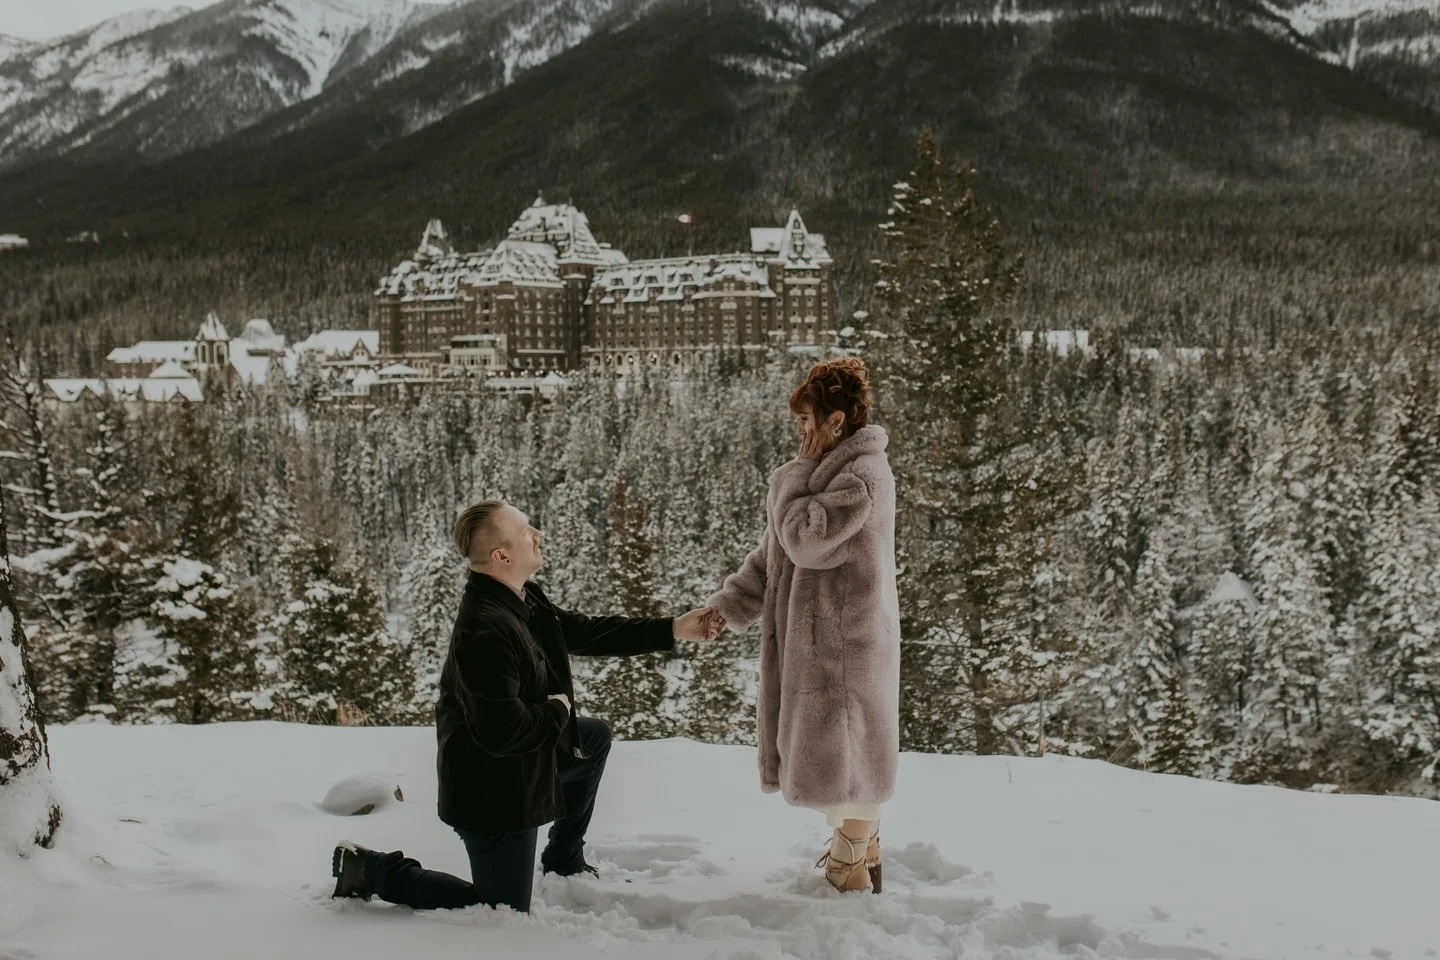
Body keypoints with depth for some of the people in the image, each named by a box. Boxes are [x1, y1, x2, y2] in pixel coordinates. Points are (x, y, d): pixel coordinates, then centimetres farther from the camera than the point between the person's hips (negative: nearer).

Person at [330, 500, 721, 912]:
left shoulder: (524, 599, -1)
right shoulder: (486, 629, -33)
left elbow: (586, 632, 10)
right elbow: (502, 732, -36)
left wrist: (673, 630, 6)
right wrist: (558, 712, -16)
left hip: (523, 764, 10)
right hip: (493, 792, -10)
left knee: (596, 738, 27)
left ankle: (564, 860, 37)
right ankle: (373, 870, 9)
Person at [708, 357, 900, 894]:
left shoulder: (864, 476, -18)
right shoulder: (822, 472, 12)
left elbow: (806, 539, -25)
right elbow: (773, 551, 12)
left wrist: (791, 482, -10)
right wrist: (728, 605, 3)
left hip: (845, 642, -9)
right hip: (812, 637, 9)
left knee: (843, 750, 3)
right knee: (824, 746, 18)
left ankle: (851, 873, 19)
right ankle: (861, 848, 37)